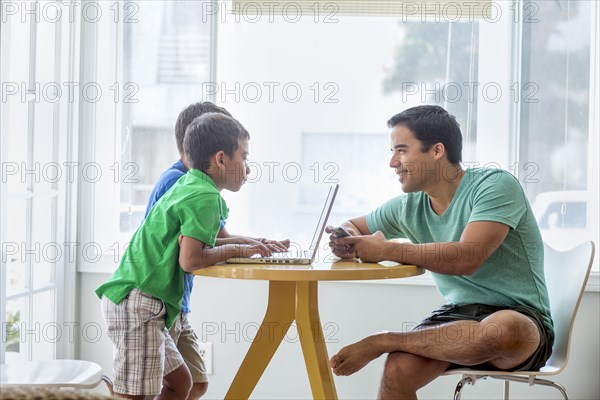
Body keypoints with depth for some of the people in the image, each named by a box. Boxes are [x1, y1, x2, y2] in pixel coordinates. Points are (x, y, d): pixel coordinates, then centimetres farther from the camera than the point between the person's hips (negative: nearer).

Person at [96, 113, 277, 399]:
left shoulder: (187, 185, 15)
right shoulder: (205, 196, -13)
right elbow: (190, 260, -21)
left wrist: (250, 245, 17)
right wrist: (235, 251, -6)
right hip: (137, 303, -10)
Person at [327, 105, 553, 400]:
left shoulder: (496, 185, -11)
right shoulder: (409, 208, 7)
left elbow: (467, 258, -25)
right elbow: (351, 227, 22)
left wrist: (387, 249, -19)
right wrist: (346, 240, -3)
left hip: (520, 317, -4)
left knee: (502, 330, -40)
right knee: (397, 370, -27)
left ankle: (382, 341, -22)